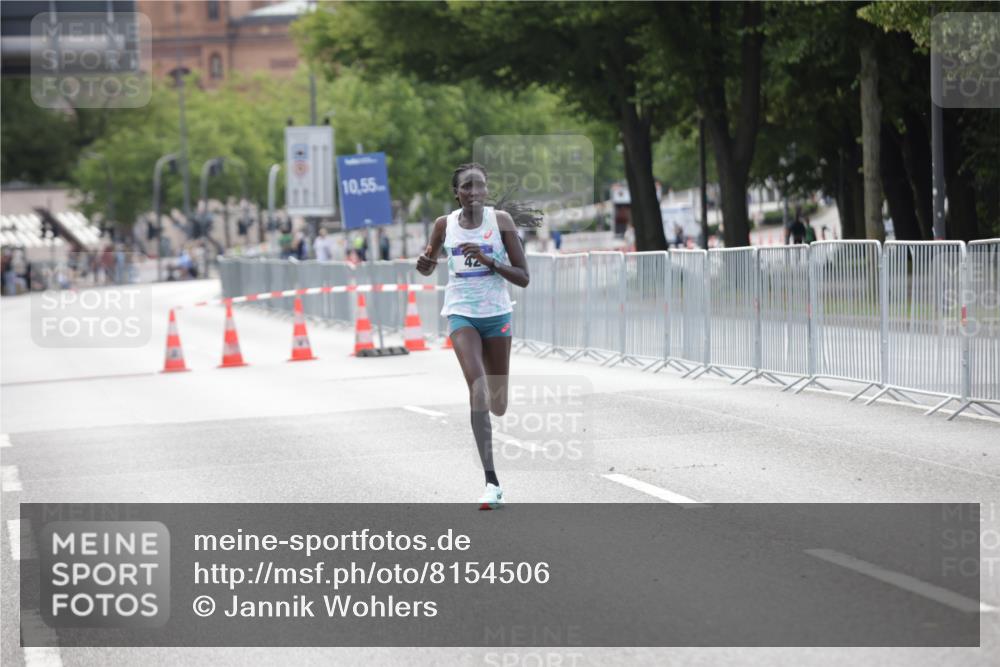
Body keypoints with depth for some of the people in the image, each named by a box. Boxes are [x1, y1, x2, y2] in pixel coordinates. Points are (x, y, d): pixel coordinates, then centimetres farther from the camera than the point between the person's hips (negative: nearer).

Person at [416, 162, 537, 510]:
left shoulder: (500, 219, -7)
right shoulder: (444, 224, -1)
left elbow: (523, 277, -7)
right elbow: (429, 268, 15)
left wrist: (489, 261, -22)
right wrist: (423, 262, -9)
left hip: (497, 314, 1)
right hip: (462, 313, -1)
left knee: (497, 404, 9)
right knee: (478, 388, -22)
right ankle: (492, 483, -26)